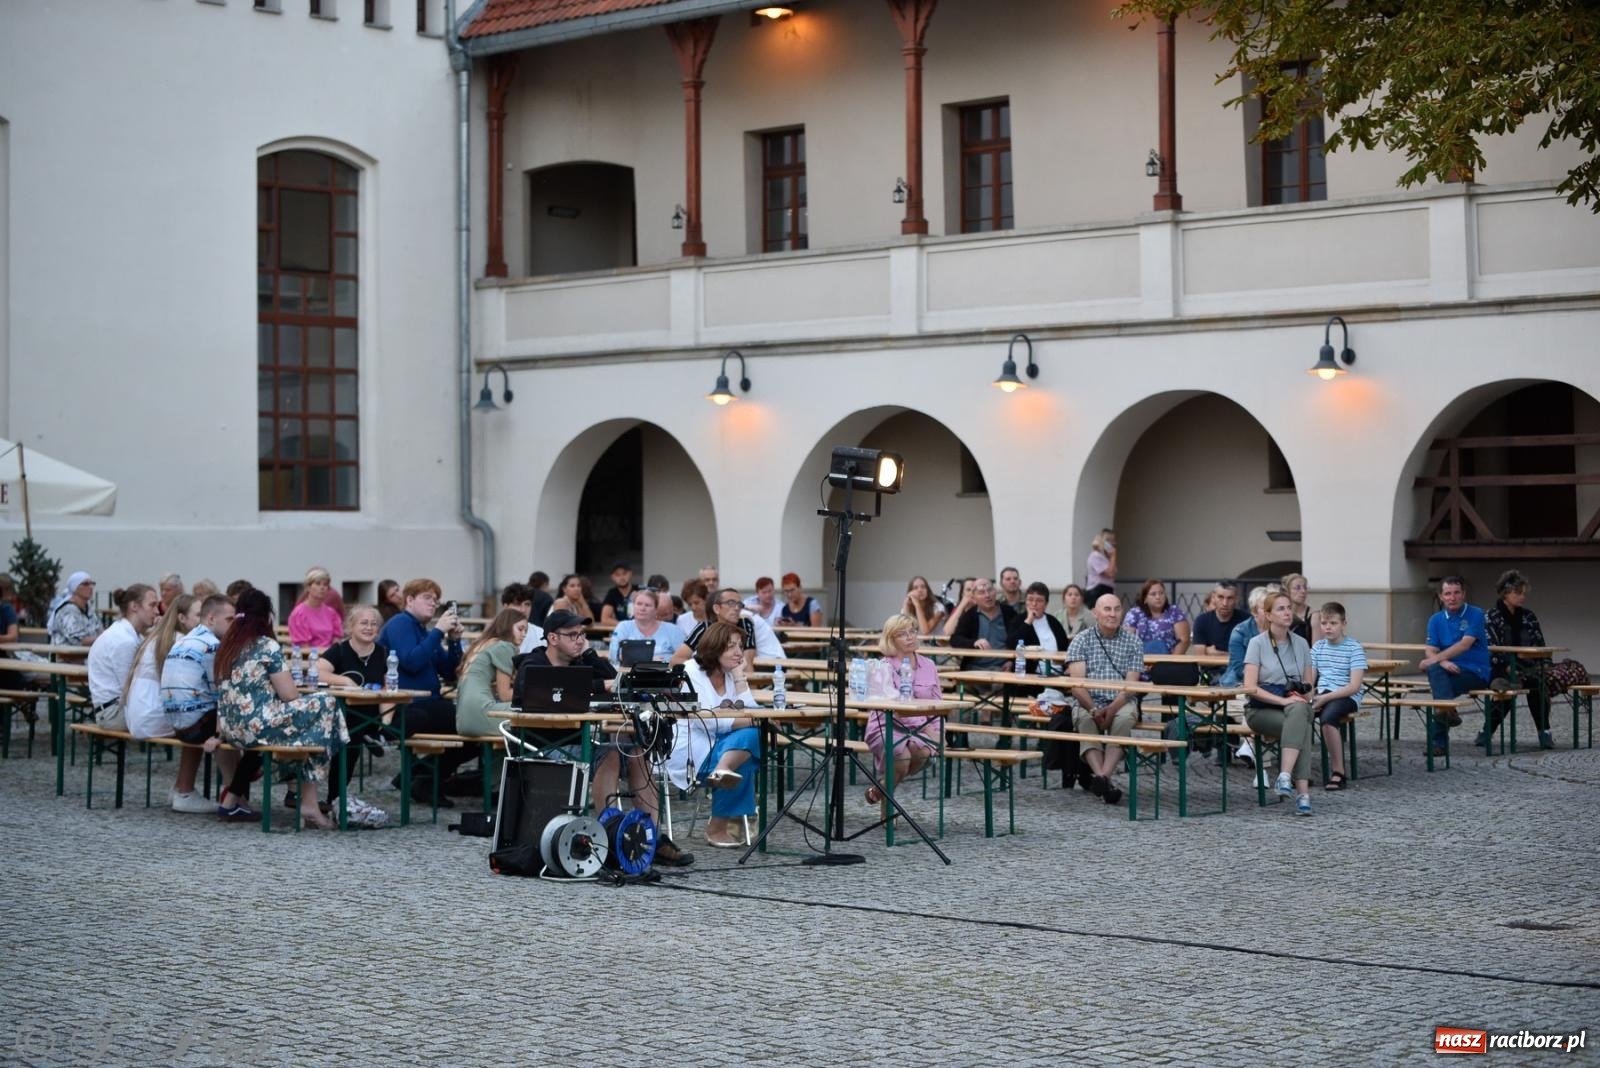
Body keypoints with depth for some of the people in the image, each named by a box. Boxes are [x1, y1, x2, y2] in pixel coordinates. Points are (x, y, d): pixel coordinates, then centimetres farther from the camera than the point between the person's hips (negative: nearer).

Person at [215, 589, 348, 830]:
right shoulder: (267, 646, -9)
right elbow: (290, 695, -9)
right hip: (257, 727, -8)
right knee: (326, 705, 5)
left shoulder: (226, 646, 12)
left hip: (230, 729, 8)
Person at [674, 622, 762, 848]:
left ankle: (723, 769, -47)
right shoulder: (692, 673, -8)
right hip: (689, 750, -7)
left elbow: (751, 713, 1)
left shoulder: (730, 675, 14)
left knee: (752, 735, -25)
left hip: (718, 746, 7)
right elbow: (704, 720, -22)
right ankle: (717, 828, -29)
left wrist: (739, 676, -4)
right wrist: (751, 722, -27)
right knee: (742, 761, -31)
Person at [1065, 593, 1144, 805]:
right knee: (1085, 720, -34)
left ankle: (1101, 776, -44)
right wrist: (1093, 709, -20)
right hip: (1088, 701, 0)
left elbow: (1131, 684, -1)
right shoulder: (1082, 641, 8)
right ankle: (1103, 779, -47)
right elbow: (1076, 683, -4)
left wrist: (1112, 709, -18)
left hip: (1121, 702, 0)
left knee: (1125, 717, -34)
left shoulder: (1132, 642, 10)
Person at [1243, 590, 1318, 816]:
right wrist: (1283, 700, -24)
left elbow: (1309, 686, 14)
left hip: (1294, 705, 3)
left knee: (1299, 711, -36)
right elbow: (1250, 688, -13)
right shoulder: (1258, 643, -5)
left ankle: (1285, 777, -46)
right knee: (1301, 727, -35)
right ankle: (1303, 793, -40)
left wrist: (1303, 697, -9)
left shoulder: (1301, 643, 9)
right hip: (1261, 708, -3)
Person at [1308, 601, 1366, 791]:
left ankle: (1338, 773, -24)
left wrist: (1326, 698, -19)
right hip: (1322, 695, 5)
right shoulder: (1318, 647, 14)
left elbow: (1354, 686, -12)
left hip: (1347, 697, -5)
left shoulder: (1354, 648, -3)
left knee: (1327, 718, -37)